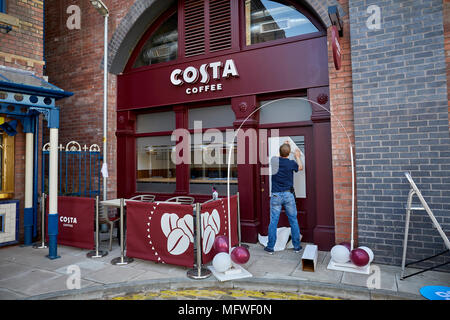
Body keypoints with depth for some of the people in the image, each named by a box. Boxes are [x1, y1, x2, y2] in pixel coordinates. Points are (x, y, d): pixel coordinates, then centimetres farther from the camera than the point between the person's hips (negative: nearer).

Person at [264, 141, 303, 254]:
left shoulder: (274, 160, -4)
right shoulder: (291, 163, -7)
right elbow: (300, 167, 16)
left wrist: (283, 146, 33)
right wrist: (297, 156, 31)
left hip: (276, 195, 1)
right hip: (288, 195, -1)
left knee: (273, 221, 5)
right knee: (293, 220, 11)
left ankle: (270, 247, 11)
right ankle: (297, 246, 20)